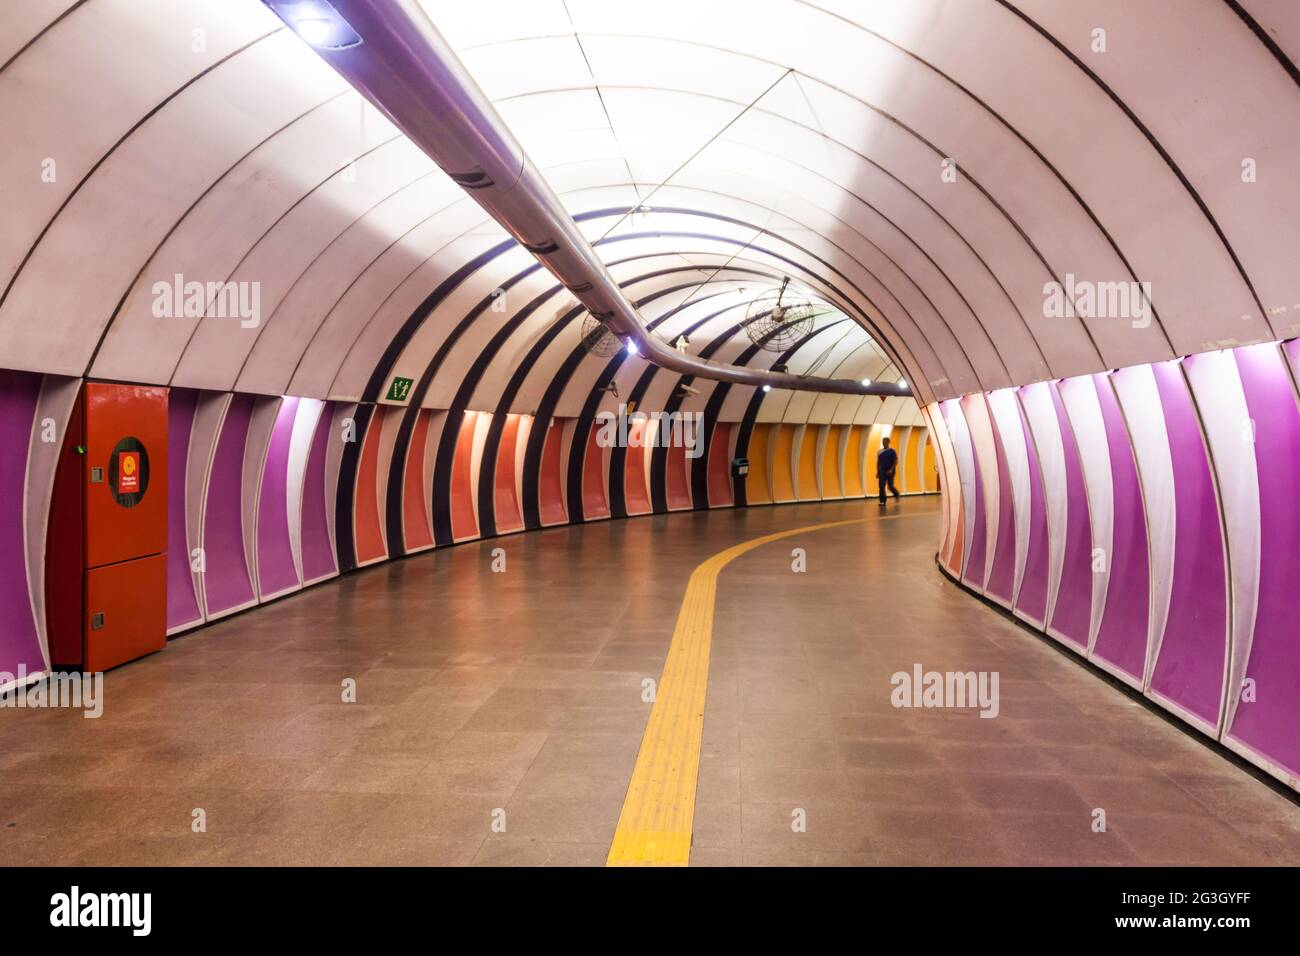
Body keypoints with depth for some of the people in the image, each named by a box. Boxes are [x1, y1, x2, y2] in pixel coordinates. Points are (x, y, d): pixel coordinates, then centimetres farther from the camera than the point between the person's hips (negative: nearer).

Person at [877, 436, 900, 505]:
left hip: (890, 472, -4)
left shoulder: (892, 451, -6)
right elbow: (878, 462, 14)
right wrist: (877, 472, 10)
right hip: (882, 472, 4)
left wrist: (891, 470, -23)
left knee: (890, 486, 3)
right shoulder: (880, 452, 8)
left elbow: (895, 462, -11)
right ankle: (882, 501, -5)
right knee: (881, 486, -6)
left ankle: (896, 494, 34)